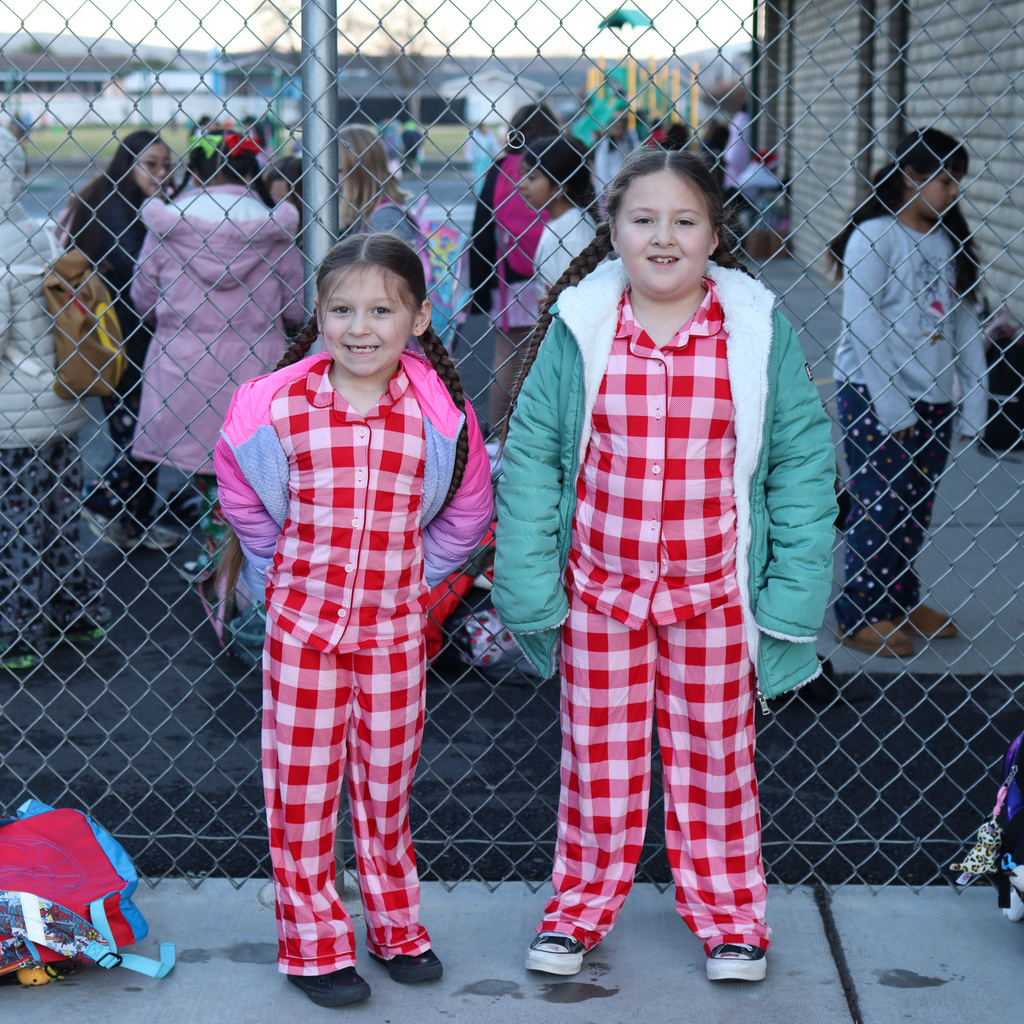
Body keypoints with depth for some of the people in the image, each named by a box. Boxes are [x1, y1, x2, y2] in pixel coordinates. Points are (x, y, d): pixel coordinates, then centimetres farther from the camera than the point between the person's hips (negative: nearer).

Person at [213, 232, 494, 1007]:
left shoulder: (439, 413, -10)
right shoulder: (278, 408, -11)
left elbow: (465, 515, 6)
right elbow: (248, 506, 6)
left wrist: (413, 577, 7)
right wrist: (284, 579, 9)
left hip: (396, 624, 1)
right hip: (303, 620, 0)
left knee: (388, 782, 13)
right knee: (302, 786, 6)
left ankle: (395, 924, 31)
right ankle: (315, 943, 19)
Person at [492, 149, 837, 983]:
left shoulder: (758, 331, -7)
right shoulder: (577, 329, -7)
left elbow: (802, 461, -3)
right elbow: (529, 459, -2)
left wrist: (793, 591, -6)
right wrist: (530, 587, -6)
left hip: (714, 592, 0)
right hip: (599, 590, 0)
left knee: (715, 758, 13)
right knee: (598, 758, 12)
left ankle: (729, 914, 30)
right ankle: (582, 905, 31)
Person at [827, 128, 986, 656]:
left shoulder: (949, 242, 11)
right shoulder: (873, 236, -8)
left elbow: (966, 324, 11)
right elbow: (862, 323, -13)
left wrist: (973, 404, 6)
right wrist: (893, 405, -15)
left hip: (935, 399, 6)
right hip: (875, 395, -6)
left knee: (916, 505, 11)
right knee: (879, 503, -3)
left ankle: (903, 601, 26)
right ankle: (860, 616, 7)